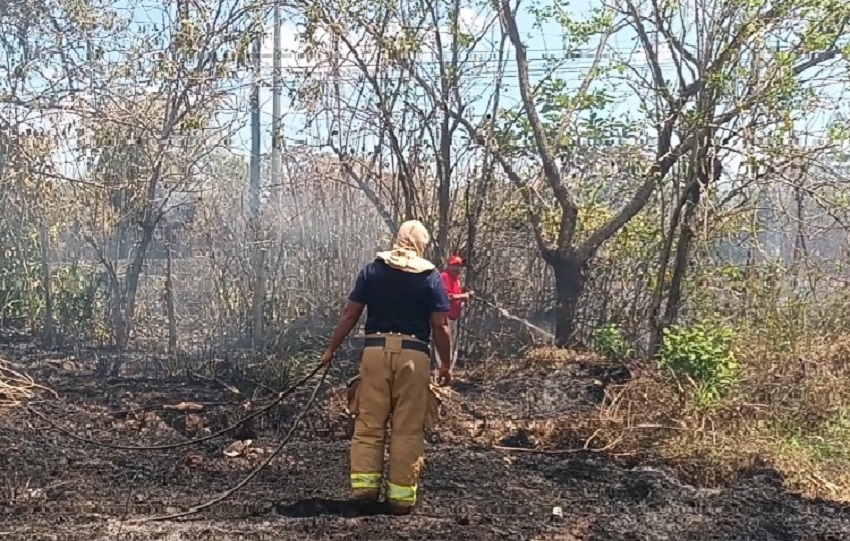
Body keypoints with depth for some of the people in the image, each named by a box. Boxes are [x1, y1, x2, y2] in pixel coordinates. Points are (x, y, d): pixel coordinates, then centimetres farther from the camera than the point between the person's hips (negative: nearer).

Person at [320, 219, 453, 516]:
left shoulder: (372, 270, 7)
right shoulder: (431, 277, 4)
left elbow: (350, 314, 4)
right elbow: (440, 325, -1)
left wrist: (331, 349, 13)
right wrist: (446, 363, 8)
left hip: (376, 350, 1)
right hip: (414, 354, -1)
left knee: (369, 423, 8)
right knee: (408, 429, 4)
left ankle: (365, 484, 3)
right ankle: (402, 495, 6)